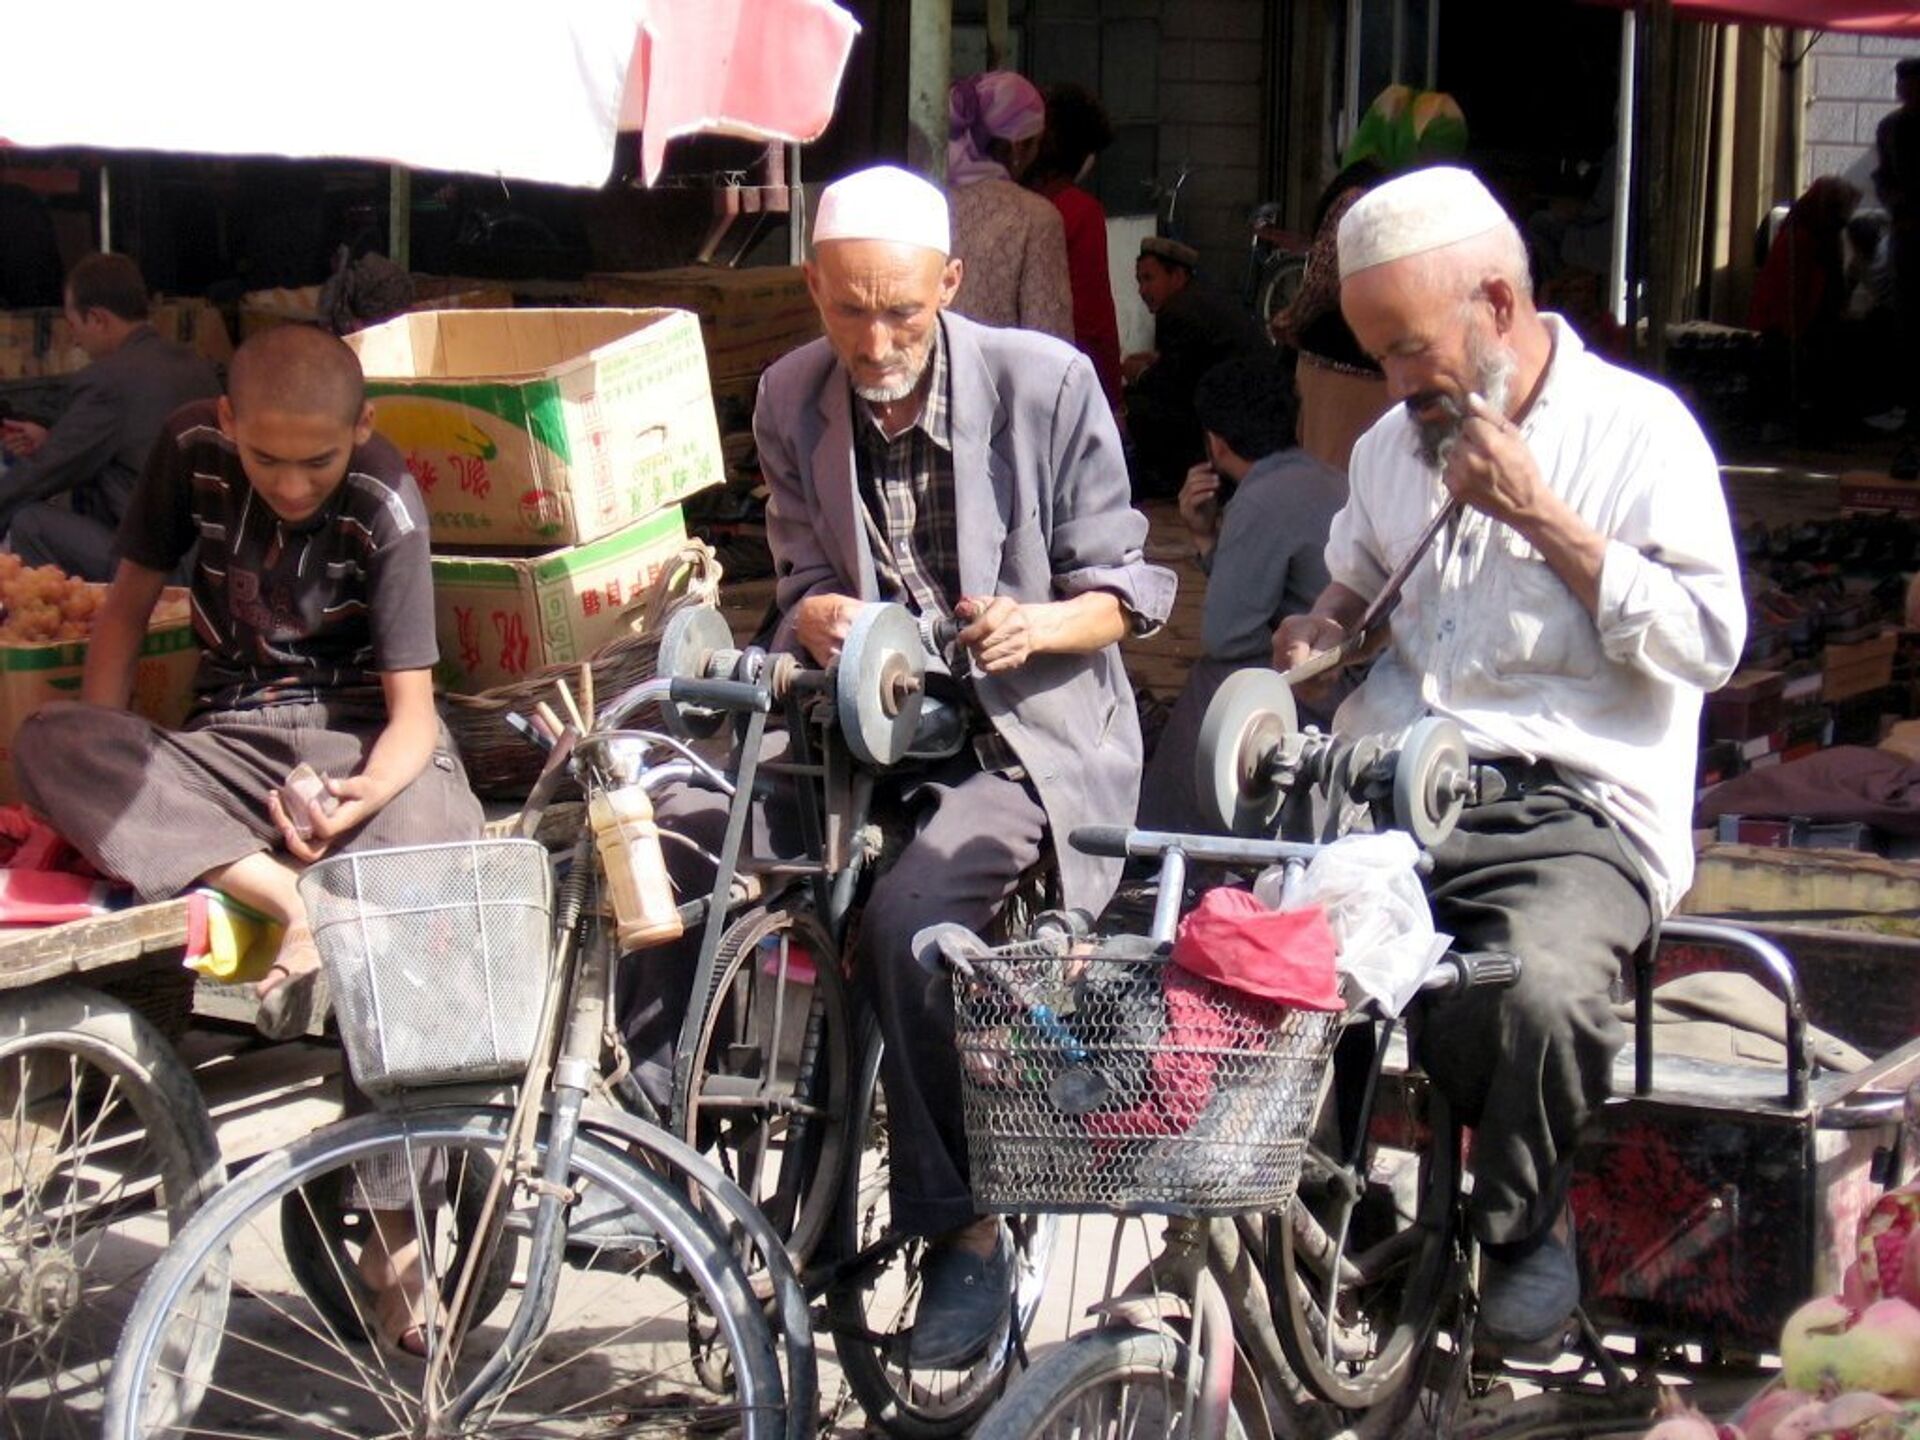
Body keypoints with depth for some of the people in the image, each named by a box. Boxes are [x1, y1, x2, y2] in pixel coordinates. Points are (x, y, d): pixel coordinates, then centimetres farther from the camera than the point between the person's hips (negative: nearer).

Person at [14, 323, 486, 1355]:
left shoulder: (384, 506, -12)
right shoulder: (192, 447, -3)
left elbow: (412, 708, -14)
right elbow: (129, 602, 7)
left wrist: (366, 791, -36)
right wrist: (110, 782, -6)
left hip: (364, 740, -3)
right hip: (226, 746, 4)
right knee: (48, 740, -26)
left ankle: (394, 1232, -25)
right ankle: (282, 897, -36)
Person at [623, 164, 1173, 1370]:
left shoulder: (1045, 382, -9)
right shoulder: (793, 400, 3)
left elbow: (1127, 589, -4)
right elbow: (804, 585, 9)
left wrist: (1040, 623, -26)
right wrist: (816, 618, -16)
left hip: (1026, 736, -5)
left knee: (907, 916, -32)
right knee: (668, 834, -19)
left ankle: (964, 1229, -17)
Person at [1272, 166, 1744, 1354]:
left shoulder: (1638, 429, 0)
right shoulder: (1394, 443, 20)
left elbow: (1707, 643, -8)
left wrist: (1543, 519, -12)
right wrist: (1322, 628, 14)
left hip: (1574, 810, -5)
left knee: (1543, 990, -35)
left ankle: (1525, 1222, -4)